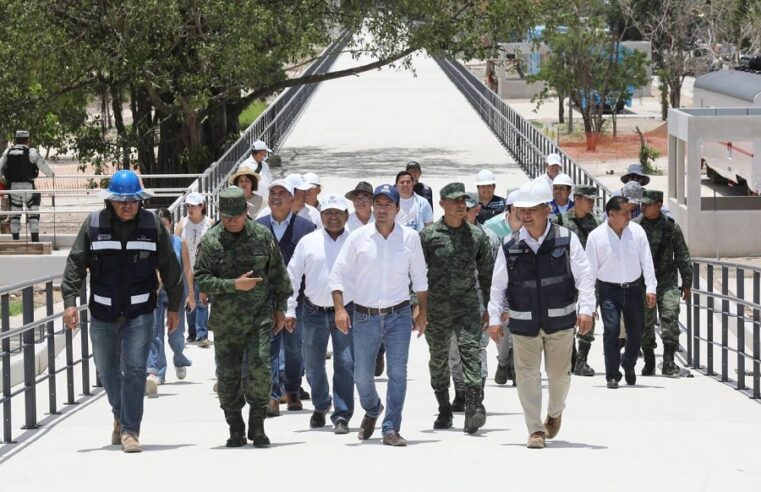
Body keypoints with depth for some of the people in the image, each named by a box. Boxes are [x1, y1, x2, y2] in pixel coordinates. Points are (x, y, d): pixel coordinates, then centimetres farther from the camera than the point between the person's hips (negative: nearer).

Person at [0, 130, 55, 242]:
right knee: (33, 214, 4)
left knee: (15, 215, 10)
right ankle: (35, 240, -1)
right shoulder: (31, 152, -6)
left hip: (13, 186, 3)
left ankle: (15, 240, 9)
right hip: (28, 185, -3)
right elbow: (43, 166, 1)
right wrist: (50, 174, 20)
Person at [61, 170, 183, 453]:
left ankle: (130, 430, -8)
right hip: (103, 313, 2)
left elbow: (169, 268, 6)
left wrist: (174, 307, 8)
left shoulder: (153, 226, -1)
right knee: (107, 371, 13)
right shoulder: (94, 225, -1)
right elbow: (76, 263, -1)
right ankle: (121, 416, 38)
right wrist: (70, 300, -10)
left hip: (140, 313, -2)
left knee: (134, 369, -12)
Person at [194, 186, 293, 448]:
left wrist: (280, 307, 12)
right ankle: (236, 429, 19)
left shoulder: (262, 235, 2)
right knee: (228, 376, 4)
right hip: (225, 321, 0)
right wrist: (234, 285, -16)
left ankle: (257, 426, 0)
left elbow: (278, 273, 11)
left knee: (259, 369, -12)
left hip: (260, 317, 0)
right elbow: (201, 279, -7)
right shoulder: (210, 241, -3)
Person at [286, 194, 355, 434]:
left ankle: (342, 416, -3)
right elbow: (292, 276, 6)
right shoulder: (308, 242, 4)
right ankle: (321, 407, 34)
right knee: (313, 365, 11)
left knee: (345, 365, -7)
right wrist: (289, 310, 2)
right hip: (314, 313, 2)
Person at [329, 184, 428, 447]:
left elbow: (419, 278, 12)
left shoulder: (410, 238, 2)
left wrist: (422, 311, 12)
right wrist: (340, 309, -10)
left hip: (399, 316, 0)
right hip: (365, 316, 0)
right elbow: (337, 274, 1)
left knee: (398, 373, -6)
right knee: (362, 375, 4)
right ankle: (372, 410, 35)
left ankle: (391, 429, 0)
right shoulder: (358, 237, -1)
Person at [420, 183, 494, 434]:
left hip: (467, 305, 0)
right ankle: (444, 410, 23)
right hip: (436, 307, 0)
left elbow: (486, 272, 13)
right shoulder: (428, 235, 1)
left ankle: (473, 407, -25)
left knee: (471, 350, -16)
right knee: (439, 358, 8)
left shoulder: (477, 235, 7)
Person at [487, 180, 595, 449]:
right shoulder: (510, 246, -1)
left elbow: (584, 276, -4)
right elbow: (498, 285, 6)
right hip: (524, 323, 1)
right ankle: (536, 430, 4)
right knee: (527, 375, -4)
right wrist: (495, 318, 1)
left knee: (559, 372, 9)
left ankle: (555, 414, 38)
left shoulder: (566, 240, -4)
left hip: (560, 320, -1)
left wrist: (586, 309, -15)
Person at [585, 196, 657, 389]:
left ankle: (629, 365, 34)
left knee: (636, 330, 8)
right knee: (611, 330, -11)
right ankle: (612, 375, -2)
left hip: (633, 288, 3)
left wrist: (650, 287, -3)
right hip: (609, 290, -3)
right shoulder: (596, 236, -6)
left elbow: (646, 261, 4)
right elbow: (590, 269, -2)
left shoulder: (637, 231, 1)